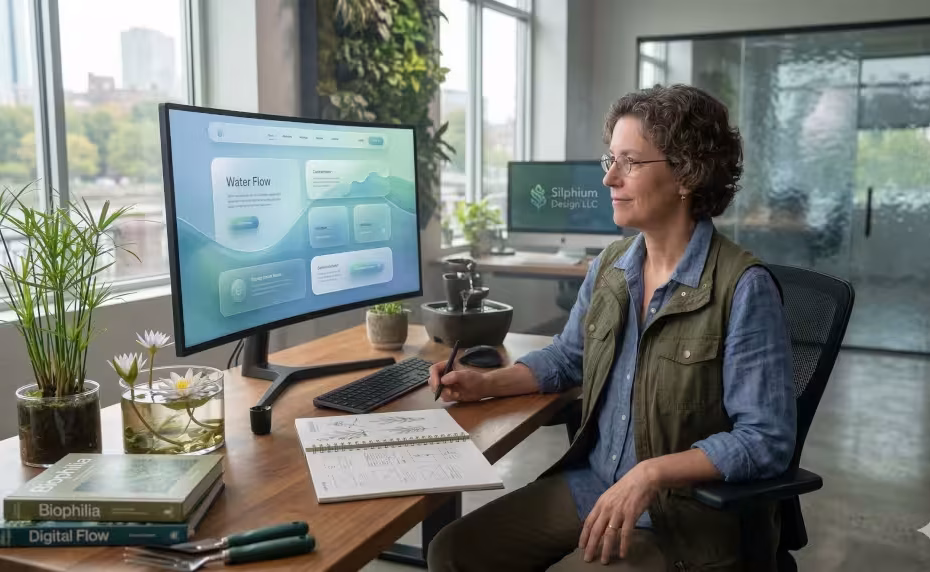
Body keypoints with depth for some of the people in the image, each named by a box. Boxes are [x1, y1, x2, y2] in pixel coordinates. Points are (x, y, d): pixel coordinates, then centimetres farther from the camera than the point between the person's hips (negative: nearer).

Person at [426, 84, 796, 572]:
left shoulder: (743, 287, -18)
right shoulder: (610, 266, 3)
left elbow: (767, 440, -19)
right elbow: (567, 357, 19)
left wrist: (652, 473, -28)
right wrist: (486, 383, 5)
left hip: (686, 513, -6)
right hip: (588, 483, 6)